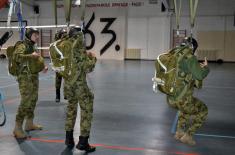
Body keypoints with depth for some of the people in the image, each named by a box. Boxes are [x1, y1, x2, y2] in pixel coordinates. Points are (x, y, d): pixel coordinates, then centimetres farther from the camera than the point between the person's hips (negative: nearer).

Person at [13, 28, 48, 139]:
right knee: (25, 102, -12)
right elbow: (17, 57, -30)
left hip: (34, 77, 10)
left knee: (33, 100, 15)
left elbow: (37, 61, 25)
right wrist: (32, 56, -25)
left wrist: (43, 67, 7)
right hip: (25, 78, -9)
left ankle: (29, 124, 28)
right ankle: (17, 128, -4)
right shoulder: (22, 46, -11)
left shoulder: (32, 47, 16)